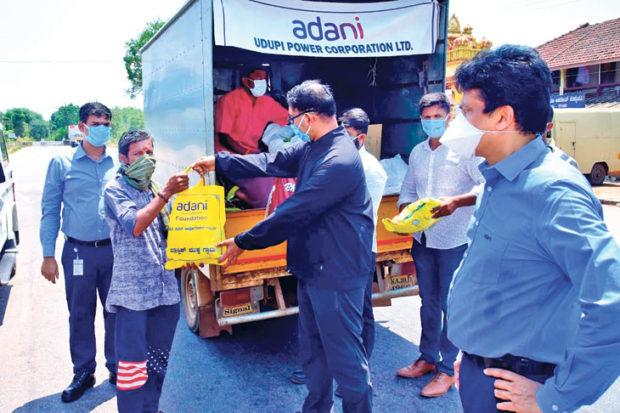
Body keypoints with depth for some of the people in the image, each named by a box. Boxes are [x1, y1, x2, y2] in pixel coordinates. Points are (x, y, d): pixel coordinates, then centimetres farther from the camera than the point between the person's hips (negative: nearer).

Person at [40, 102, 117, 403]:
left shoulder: (119, 164, 5)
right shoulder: (62, 164, 2)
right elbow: (50, 210, 3)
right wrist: (48, 255, -2)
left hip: (115, 250, 1)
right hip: (79, 251, -1)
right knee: (80, 314, 8)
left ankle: (118, 368, 26)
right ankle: (83, 373, 25)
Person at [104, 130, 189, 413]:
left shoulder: (155, 189, 13)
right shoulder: (115, 190, -4)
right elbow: (134, 225, -20)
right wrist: (165, 194, -24)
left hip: (165, 290, 6)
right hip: (132, 291, -6)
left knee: (158, 360, 15)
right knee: (133, 361, -3)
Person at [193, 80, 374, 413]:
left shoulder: (339, 162, -25)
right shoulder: (312, 149, 7)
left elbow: (292, 214, -23)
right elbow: (270, 163, 15)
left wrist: (243, 242, -14)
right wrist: (218, 162, 16)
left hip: (337, 274, -10)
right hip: (312, 267, 10)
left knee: (344, 355, 4)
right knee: (313, 350, 22)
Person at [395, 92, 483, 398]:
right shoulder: (417, 152, 12)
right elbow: (408, 190, 18)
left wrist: (457, 202, -31)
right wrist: (405, 213, 0)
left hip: (454, 240, -6)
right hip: (422, 238, 6)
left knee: (451, 305, 2)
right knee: (428, 302, 16)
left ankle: (447, 369, 16)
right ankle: (427, 358, 31)